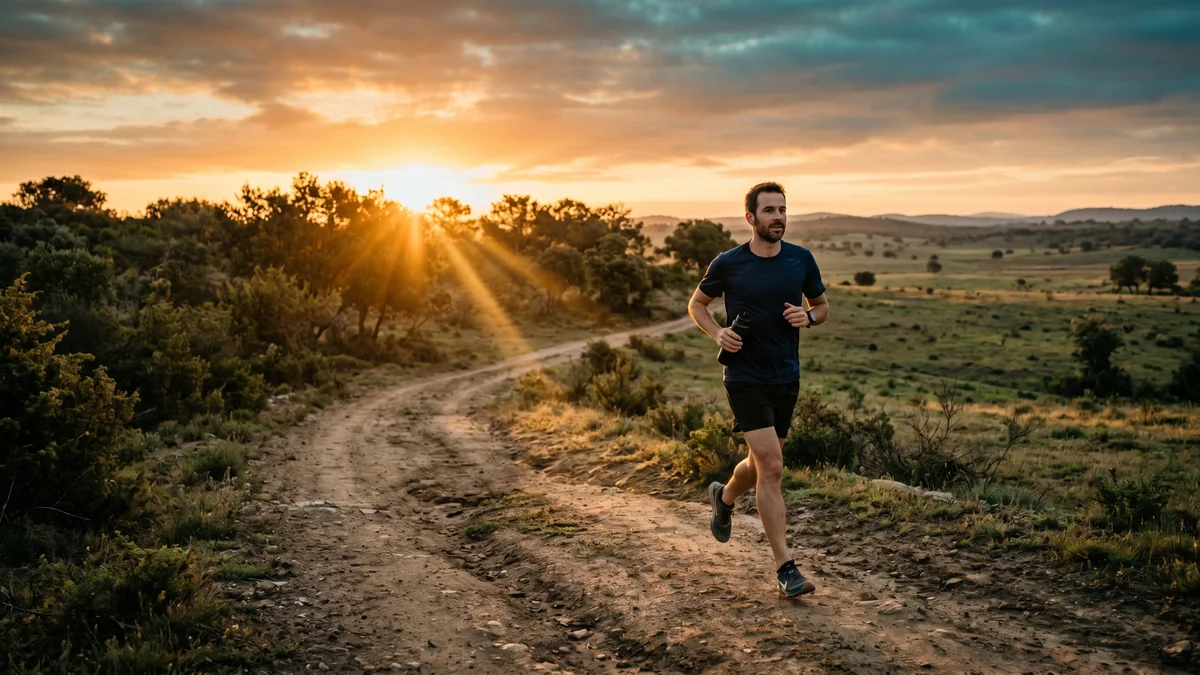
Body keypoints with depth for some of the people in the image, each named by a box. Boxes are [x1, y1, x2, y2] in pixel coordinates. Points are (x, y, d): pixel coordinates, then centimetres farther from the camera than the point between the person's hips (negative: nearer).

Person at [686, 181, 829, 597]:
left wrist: (808, 317, -8)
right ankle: (786, 568, -7)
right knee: (772, 467, -13)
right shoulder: (728, 264, -6)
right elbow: (697, 304, 9)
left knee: (762, 464, 18)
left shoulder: (801, 260, 2)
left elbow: (822, 306, 15)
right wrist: (717, 333, -10)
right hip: (744, 378, -4)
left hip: (786, 378, 4)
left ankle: (724, 497, 52)